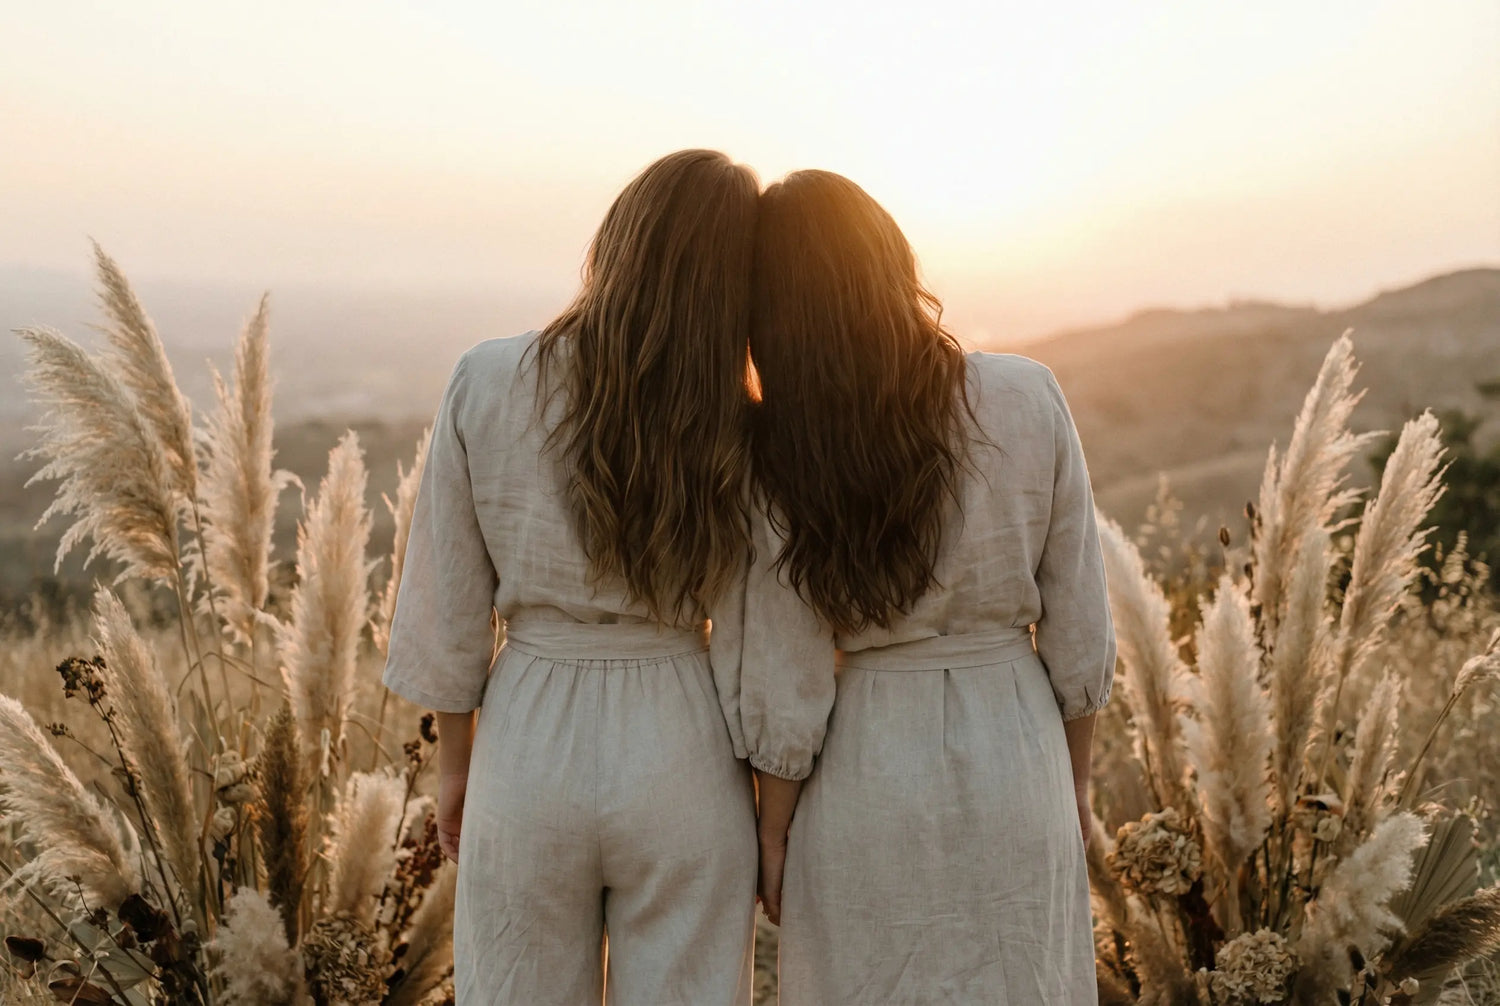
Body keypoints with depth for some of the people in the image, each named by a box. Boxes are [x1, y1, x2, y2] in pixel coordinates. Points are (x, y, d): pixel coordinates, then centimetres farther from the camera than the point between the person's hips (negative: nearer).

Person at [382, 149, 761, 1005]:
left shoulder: (486, 384, -10)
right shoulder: (736, 433, -12)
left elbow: (449, 605, -3)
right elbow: (751, 649, -8)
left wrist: (456, 760, 10)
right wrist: (772, 820, 5)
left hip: (528, 745, 1)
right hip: (679, 752, -1)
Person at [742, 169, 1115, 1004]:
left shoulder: (783, 452, -13)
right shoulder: (1028, 398, -10)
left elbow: (789, 690, -10)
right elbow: (1078, 630, -5)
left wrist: (773, 835, 4)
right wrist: (1077, 778, 9)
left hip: (866, 772, -1)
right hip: (1014, 755, 1)